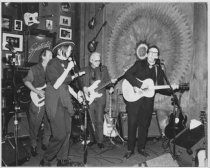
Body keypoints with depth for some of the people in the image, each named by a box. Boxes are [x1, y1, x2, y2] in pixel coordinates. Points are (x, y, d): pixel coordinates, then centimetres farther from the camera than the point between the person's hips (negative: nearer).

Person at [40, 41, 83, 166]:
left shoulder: (66, 63, 14)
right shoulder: (52, 64, -9)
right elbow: (56, 85, -19)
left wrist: (76, 96, 14)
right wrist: (68, 69, -17)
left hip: (66, 102, 8)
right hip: (55, 103, -7)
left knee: (67, 133, 8)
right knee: (60, 135, -7)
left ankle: (62, 160, 23)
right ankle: (46, 160, 13)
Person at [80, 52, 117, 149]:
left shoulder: (104, 69, 12)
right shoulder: (85, 70, 10)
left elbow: (107, 81, 12)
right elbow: (82, 82, 7)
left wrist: (111, 87, -8)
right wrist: (84, 88, -12)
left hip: (100, 97, -1)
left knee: (99, 120, -4)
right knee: (91, 120, 5)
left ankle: (100, 141, 6)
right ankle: (92, 139, 20)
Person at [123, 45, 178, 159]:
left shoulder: (159, 70, 14)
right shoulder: (139, 64, 3)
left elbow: (160, 89, 15)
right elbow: (127, 74, -11)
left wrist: (171, 89, -3)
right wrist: (140, 84, -20)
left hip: (148, 101, 3)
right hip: (134, 99, -3)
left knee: (144, 125, 9)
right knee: (132, 124, -1)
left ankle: (141, 148, 23)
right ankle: (130, 150, 11)